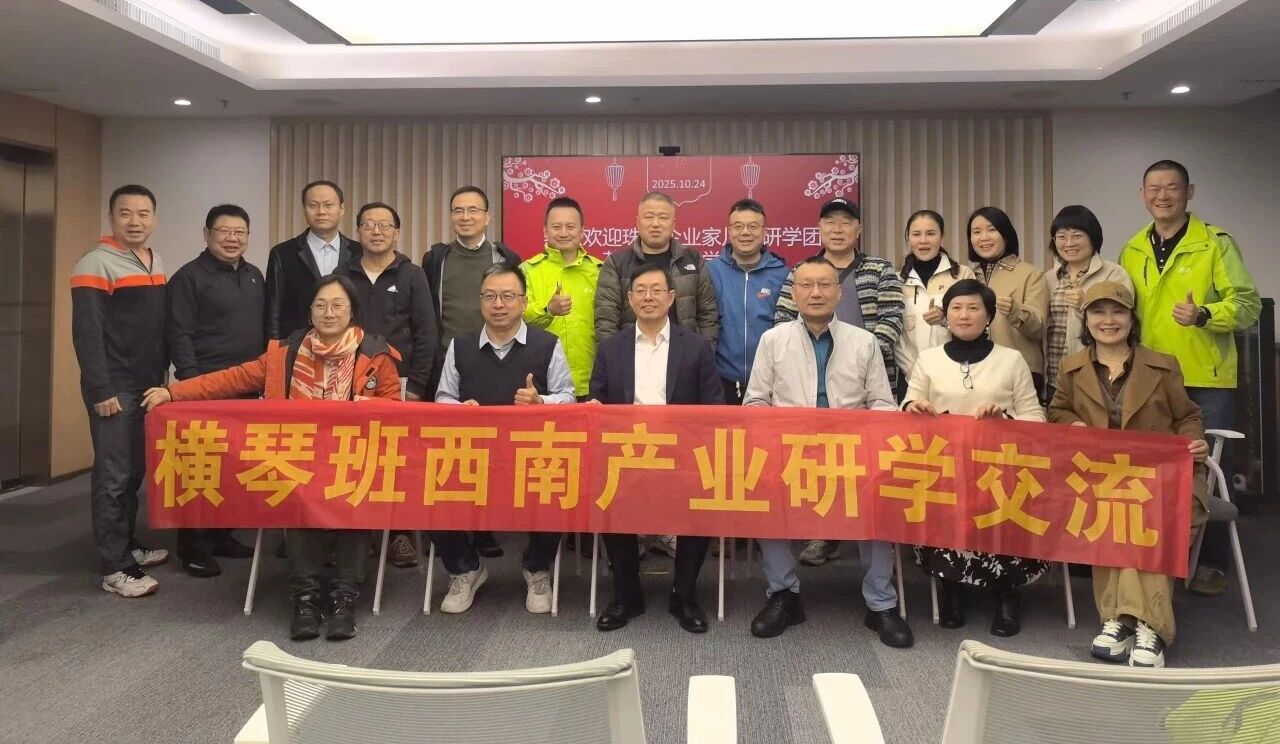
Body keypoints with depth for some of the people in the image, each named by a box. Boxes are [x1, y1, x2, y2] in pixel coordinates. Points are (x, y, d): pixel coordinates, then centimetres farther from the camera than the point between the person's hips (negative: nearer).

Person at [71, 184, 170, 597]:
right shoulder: (96, 265, -11)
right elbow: (86, 334, -15)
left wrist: (163, 374, 15)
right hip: (114, 389, -7)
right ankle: (114, 568, 2)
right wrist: (100, 390, -18)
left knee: (136, 470, 14)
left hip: (149, 386, 7)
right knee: (113, 475, -3)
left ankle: (127, 545, 26)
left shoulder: (156, 264, 13)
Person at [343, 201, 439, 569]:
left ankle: (400, 533, 9)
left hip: (400, 385, -1)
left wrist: (416, 386, -6)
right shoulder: (343, 275, 10)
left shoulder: (411, 275, 5)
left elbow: (425, 334, 0)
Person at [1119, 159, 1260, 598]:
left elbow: (1247, 304, -8)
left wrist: (1204, 314, -26)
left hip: (1206, 379, -3)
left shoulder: (1215, 242, -4)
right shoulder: (1132, 251, 9)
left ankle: (1211, 563, 16)